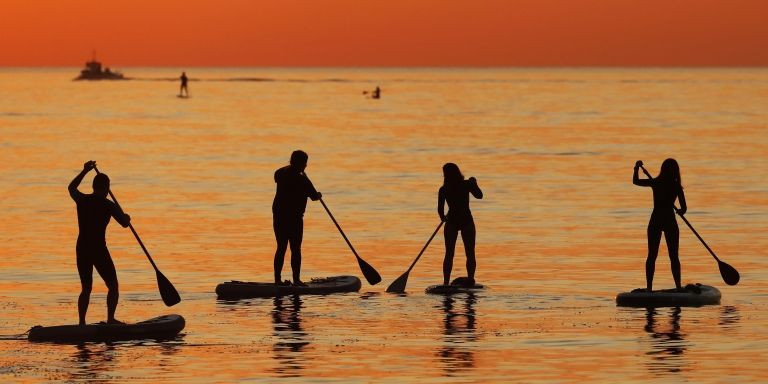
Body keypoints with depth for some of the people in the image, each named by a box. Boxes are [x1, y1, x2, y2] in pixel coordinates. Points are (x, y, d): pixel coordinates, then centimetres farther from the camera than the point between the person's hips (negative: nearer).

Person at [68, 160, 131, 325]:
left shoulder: (81, 200, 4)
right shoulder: (108, 206, -9)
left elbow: (71, 188, 27)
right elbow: (125, 223, 2)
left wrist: (85, 171, 34)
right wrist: (126, 217, 25)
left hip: (82, 249, 5)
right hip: (99, 250, -5)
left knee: (86, 289, 14)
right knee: (113, 286, 5)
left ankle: (82, 322, 6)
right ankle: (110, 319, -7)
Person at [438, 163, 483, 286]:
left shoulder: (444, 190, -6)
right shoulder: (466, 185, -6)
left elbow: (440, 209, -5)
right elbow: (479, 195, 7)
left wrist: (443, 217, 16)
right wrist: (474, 183, 21)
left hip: (452, 221, 0)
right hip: (467, 221, 0)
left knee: (449, 254, 6)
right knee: (470, 253, 8)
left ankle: (446, 282, 0)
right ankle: (470, 279, -3)